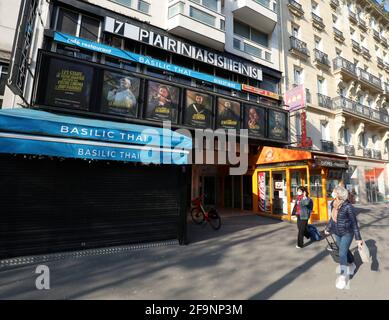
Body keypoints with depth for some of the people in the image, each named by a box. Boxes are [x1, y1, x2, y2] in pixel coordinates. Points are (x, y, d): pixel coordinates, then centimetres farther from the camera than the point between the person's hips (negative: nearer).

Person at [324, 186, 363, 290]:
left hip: (347, 233, -6)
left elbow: (354, 222, -17)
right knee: (345, 250, 22)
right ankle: (352, 264, 49)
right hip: (337, 233, 6)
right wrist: (328, 228, 21)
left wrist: (358, 238, -17)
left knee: (342, 254, -6)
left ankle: (343, 277, 7)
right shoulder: (333, 204, -3)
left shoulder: (348, 206, -22)